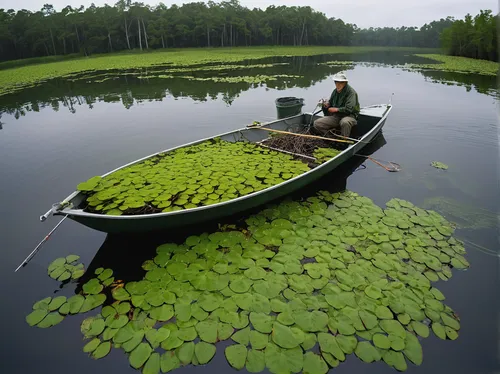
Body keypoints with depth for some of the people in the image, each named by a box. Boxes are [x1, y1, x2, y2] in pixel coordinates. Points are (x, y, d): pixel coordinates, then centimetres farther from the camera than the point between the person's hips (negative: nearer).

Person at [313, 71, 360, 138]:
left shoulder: (351, 92, -12)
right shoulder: (335, 91, 10)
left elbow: (349, 109, -21)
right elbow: (330, 102, 24)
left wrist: (336, 109, -14)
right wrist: (327, 104, -1)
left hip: (349, 116, -6)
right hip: (335, 116, 6)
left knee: (345, 122, -44)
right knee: (317, 123, -13)